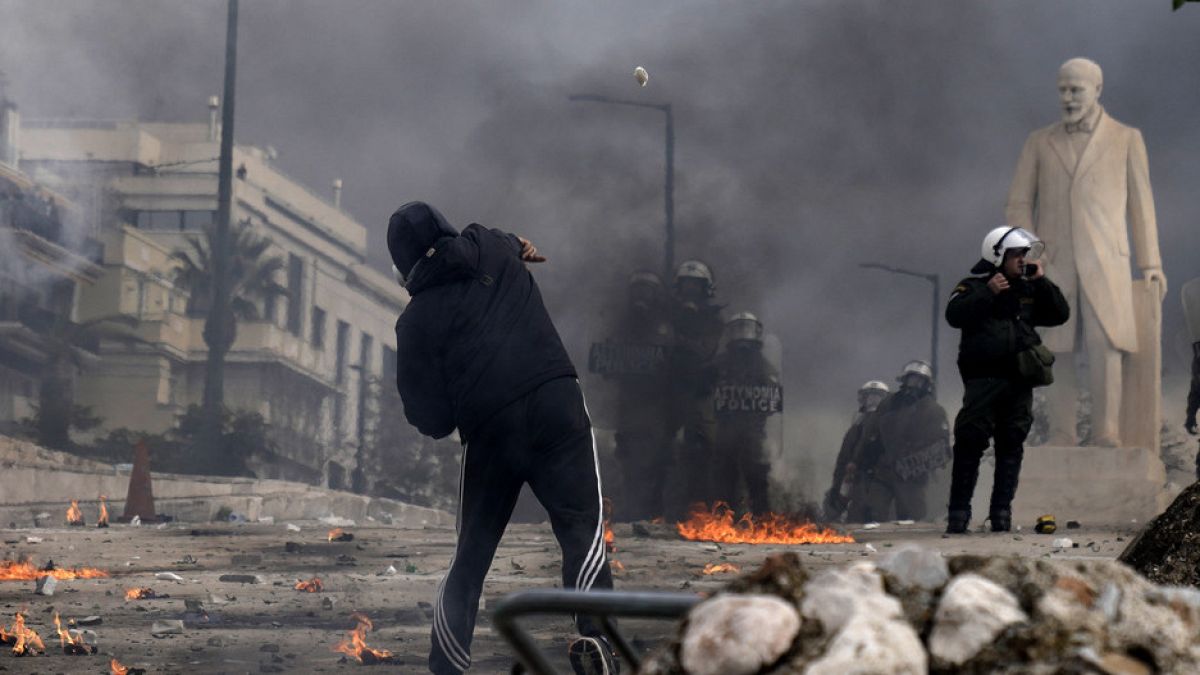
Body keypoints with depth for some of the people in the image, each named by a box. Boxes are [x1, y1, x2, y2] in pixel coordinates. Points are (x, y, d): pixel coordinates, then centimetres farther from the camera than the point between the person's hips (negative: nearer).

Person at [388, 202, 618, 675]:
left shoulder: (415, 321, 8)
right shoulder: (492, 250, 13)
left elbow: (431, 420, 7)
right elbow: (512, 242, 40)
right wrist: (517, 244, 59)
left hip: (488, 429, 0)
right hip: (556, 404, 0)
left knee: (470, 554, 13)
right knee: (582, 527, -6)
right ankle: (593, 635, -27)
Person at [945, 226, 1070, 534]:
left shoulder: (1029, 289, 18)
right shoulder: (973, 287, 3)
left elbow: (1060, 314, 12)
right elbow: (954, 315, -14)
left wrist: (1042, 281, 4)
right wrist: (988, 292, -16)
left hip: (1019, 382, 5)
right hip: (983, 379, -5)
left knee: (1011, 447, 4)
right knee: (969, 445, -8)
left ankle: (1001, 512, 8)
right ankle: (958, 512, -5)